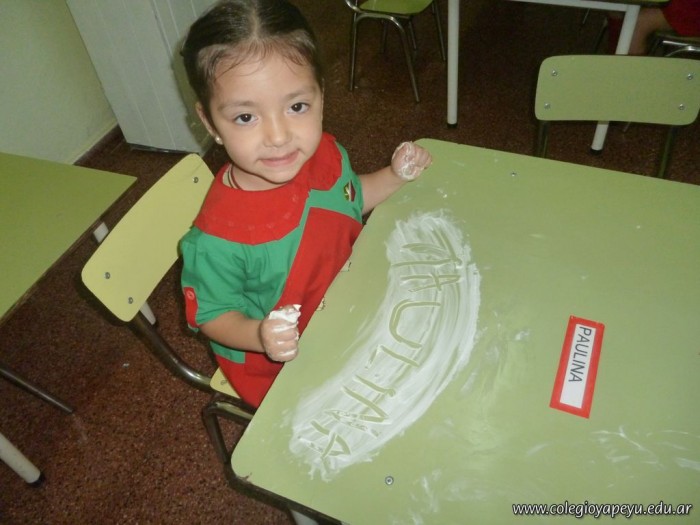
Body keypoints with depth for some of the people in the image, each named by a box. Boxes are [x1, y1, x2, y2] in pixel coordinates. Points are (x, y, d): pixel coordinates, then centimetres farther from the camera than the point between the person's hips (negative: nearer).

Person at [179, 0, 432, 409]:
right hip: (280, 369, -5)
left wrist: (396, 176, -8)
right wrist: (258, 334, -38)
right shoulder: (218, 239, -36)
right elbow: (212, 314, -19)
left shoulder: (325, 153, -17)